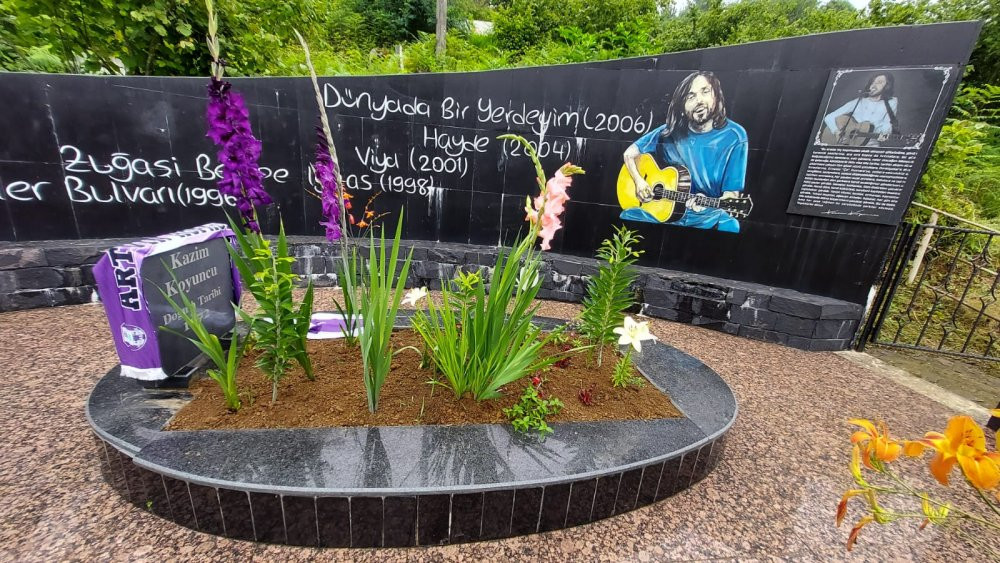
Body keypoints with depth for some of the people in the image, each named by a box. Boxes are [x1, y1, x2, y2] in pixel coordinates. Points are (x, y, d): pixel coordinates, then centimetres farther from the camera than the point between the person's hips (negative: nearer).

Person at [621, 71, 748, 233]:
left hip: (706, 214, -2)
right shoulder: (670, 131, 2)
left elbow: (731, 194, -7)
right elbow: (630, 153, 11)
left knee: (730, 227, -35)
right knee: (625, 217, -22)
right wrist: (639, 181, -7)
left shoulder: (734, 136, -5)